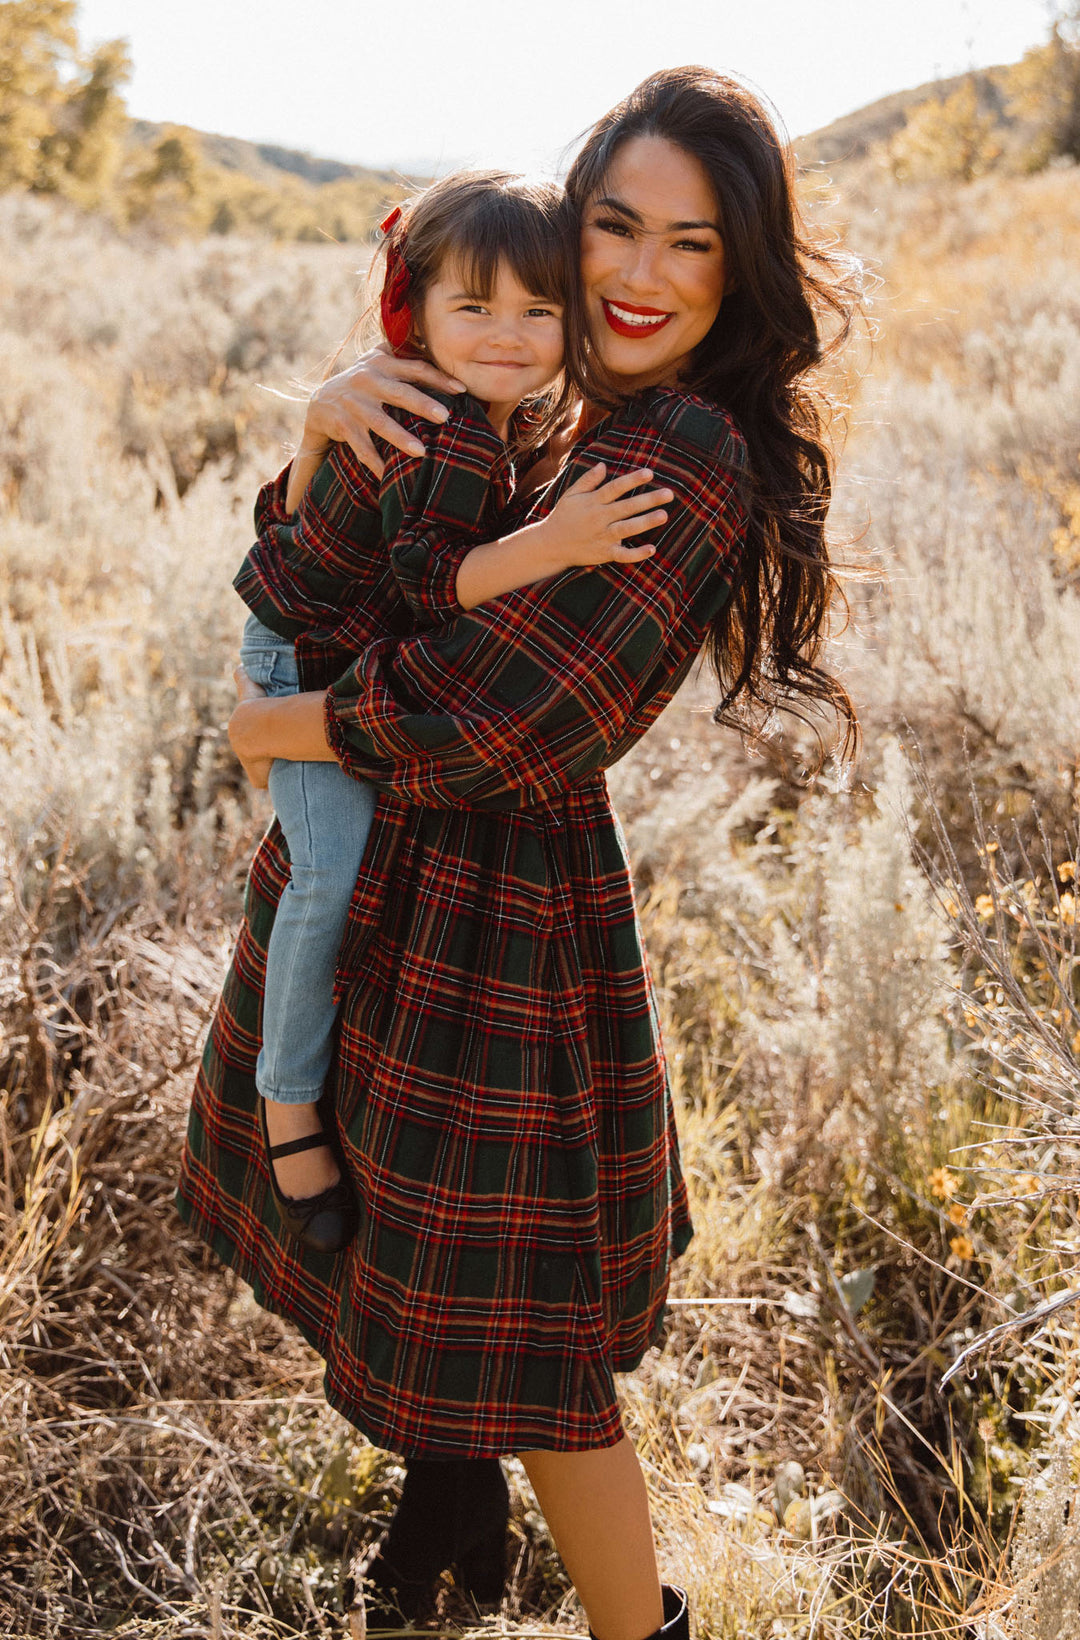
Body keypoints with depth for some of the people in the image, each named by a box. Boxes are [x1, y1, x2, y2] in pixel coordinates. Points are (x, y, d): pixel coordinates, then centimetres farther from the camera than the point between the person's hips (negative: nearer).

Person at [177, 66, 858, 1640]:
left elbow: (483, 714, -28)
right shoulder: (567, 409, 4)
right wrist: (334, 413, -14)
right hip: (386, 880, 9)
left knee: (513, 1334, 6)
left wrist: (273, 726, -12)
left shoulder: (687, 457, -24)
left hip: (494, 916, -9)